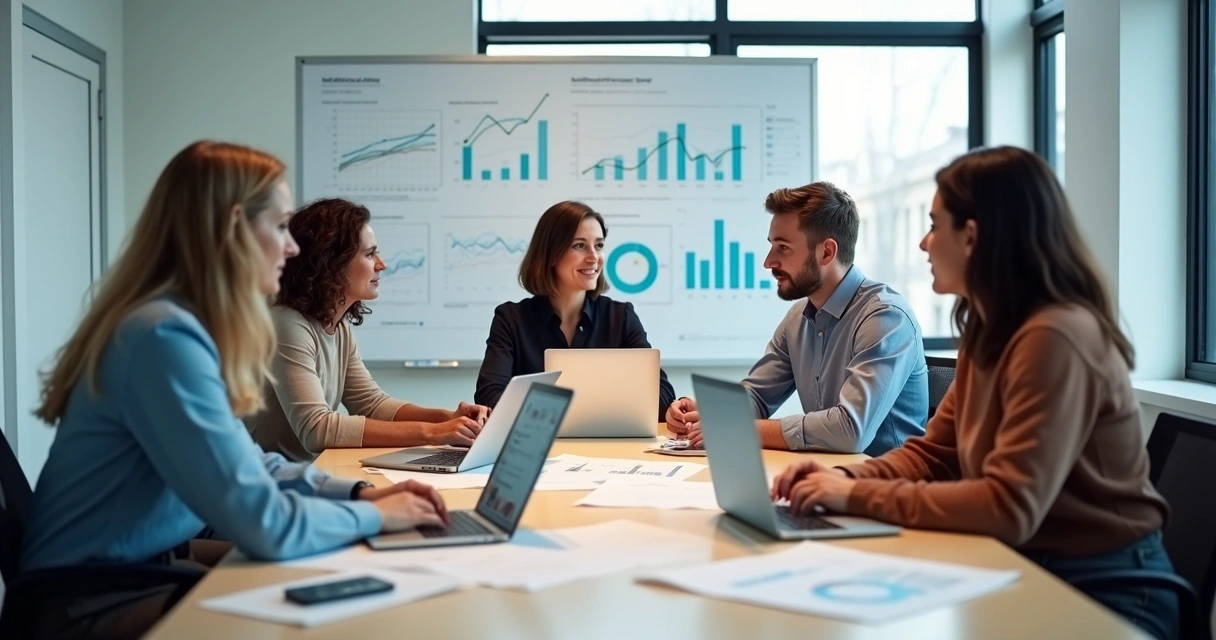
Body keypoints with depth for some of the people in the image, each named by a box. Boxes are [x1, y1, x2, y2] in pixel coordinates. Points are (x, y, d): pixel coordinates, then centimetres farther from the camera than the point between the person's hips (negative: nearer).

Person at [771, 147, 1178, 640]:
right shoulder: (989, 331, 6)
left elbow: (1009, 508, -29)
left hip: (1102, 592, -7)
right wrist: (847, 478, -9)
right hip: (1027, 568, 7)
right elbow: (933, 455, 9)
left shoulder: (1054, 338, -24)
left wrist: (858, 497, -24)